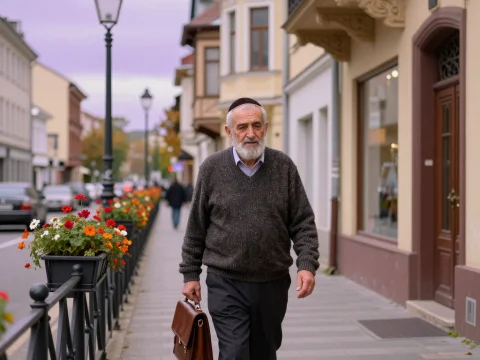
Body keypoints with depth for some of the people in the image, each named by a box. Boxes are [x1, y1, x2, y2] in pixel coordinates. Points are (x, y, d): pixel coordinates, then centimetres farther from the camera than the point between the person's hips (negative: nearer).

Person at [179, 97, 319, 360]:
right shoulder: (212, 169, -2)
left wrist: (307, 264, -10)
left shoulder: (283, 167, 1)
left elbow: (303, 223, 2)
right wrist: (190, 274, 4)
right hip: (227, 283, -2)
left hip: (273, 284, 2)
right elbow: (196, 227, 4)